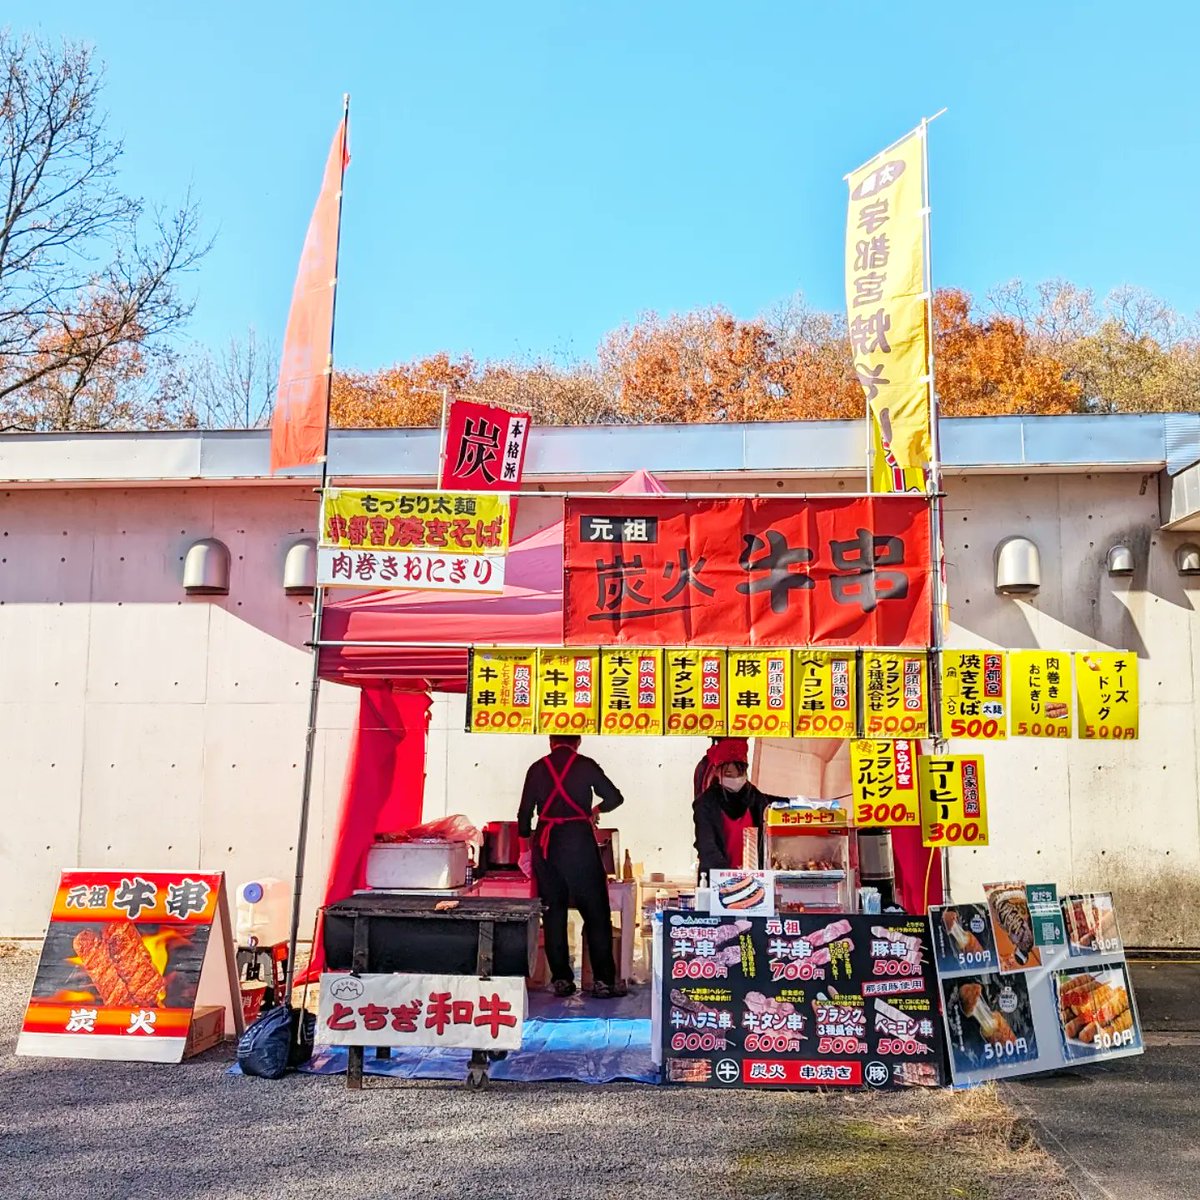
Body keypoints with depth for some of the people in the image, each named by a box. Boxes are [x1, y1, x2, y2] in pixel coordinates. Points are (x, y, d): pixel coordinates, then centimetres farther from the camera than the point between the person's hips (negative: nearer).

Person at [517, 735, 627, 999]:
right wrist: (597, 809, 26)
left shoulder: (537, 768, 7)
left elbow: (525, 813, 9)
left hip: (546, 844, 3)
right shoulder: (586, 765, 0)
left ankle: (561, 980, 10)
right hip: (579, 841, -3)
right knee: (596, 912, 4)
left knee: (553, 912, 9)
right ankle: (603, 980, 4)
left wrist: (527, 837, 27)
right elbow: (615, 797, 6)